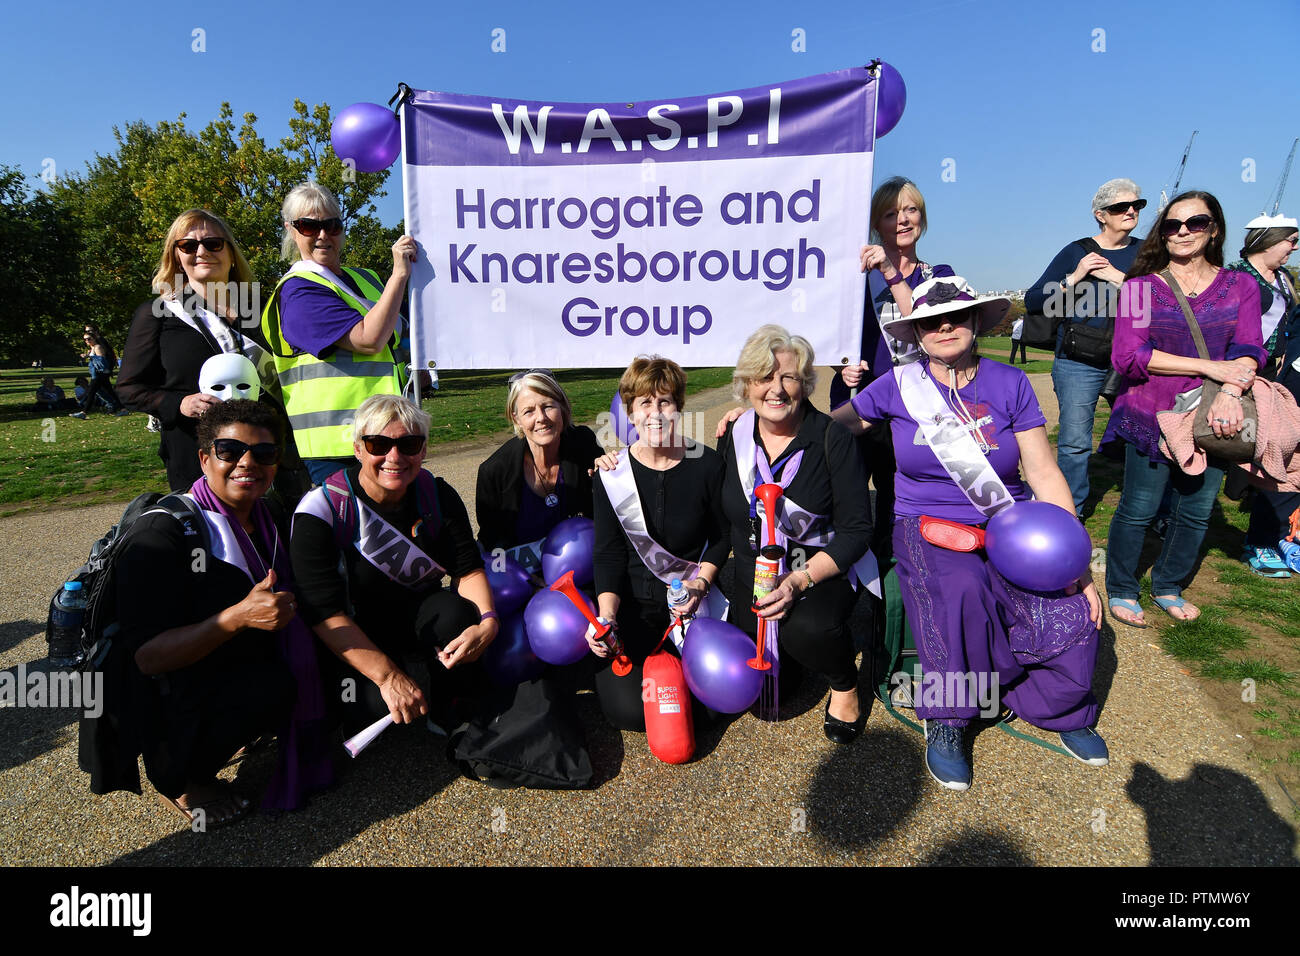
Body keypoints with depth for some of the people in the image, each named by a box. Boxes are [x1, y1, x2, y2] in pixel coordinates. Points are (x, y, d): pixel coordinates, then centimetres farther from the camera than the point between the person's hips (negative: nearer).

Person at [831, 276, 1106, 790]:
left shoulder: (1009, 384, 5)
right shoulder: (899, 386, 3)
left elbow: (1044, 473, 1)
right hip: (927, 528, -2)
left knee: (1072, 613, -24)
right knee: (961, 590, -36)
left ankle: (1061, 707, 12)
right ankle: (947, 719, -9)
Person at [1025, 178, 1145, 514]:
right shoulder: (1077, 252, 2)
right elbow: (1032, 301, -1)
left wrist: (1119, 277, -13)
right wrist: (1073, 278, -12)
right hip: (1079, 362, -2)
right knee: (1074, 442, -3)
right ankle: (1069, 512, 12)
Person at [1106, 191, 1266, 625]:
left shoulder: (1240, 286, 8)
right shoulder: (1141, 287, 0)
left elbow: (1249, 349, -3)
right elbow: (1128, 355, -12)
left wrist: (1230, 392, -24)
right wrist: (1210, 367, -17)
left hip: (1211, 419, 3)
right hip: (1151, 417, -3)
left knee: (1196, 511, 10)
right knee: (1138, 510, -1)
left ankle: (1168, 588, 29)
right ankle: (1121, 590, 18)